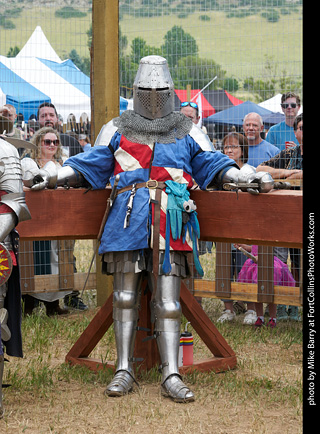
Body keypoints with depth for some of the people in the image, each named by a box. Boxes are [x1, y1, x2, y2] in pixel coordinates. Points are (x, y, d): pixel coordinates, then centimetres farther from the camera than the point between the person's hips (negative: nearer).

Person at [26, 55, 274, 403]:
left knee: (168, 303, -3)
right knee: (125, 298, 2)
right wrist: (54, 176, 2)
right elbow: (89, 165, 15)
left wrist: (246, 176, 2)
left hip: (170, 225, 0)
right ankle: (124, 371, 10)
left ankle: (171, 376, -3)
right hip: (128, 223, 0)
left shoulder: (188, 133, 16)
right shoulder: (117, 130, 15)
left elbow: (212, 165, 16)